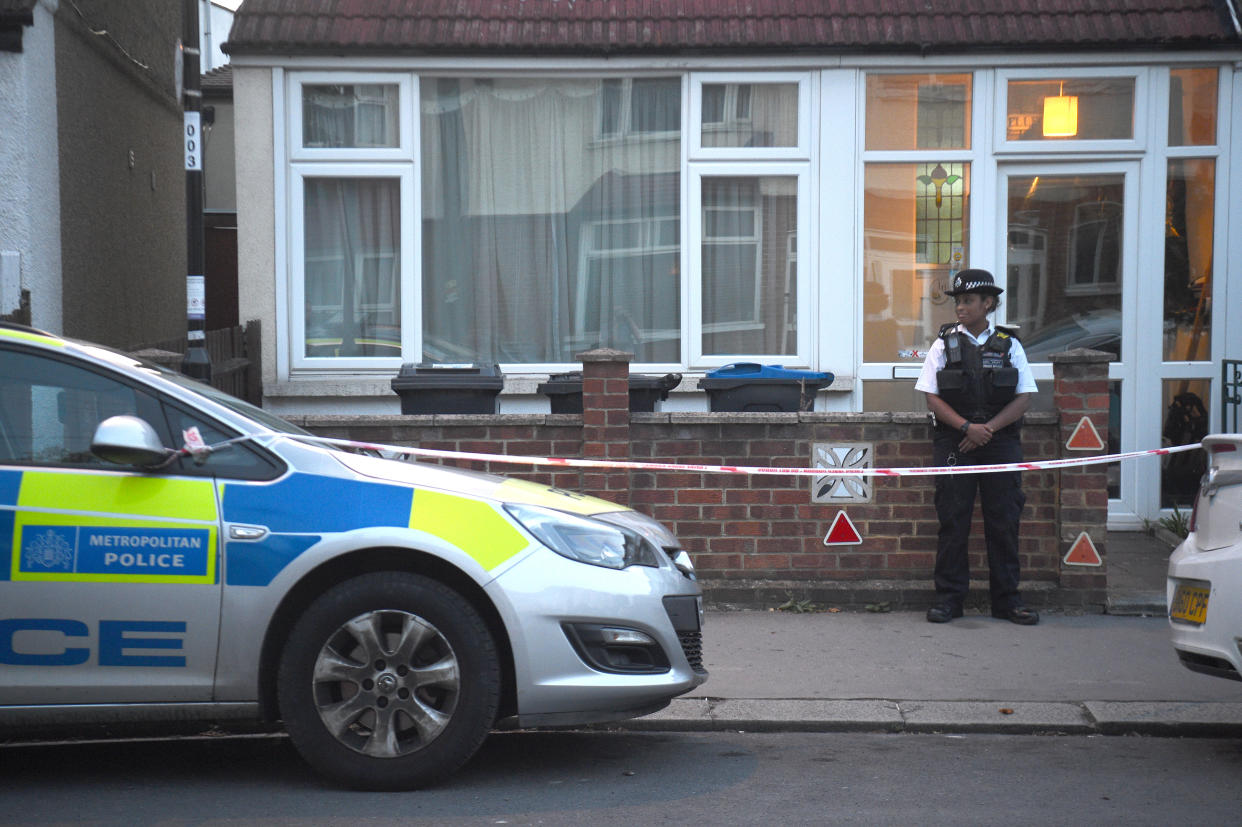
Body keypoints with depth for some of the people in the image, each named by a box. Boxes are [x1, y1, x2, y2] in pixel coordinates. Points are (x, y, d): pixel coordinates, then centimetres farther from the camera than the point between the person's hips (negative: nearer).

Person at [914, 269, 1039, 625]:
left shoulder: (1009, 345, 7)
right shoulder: (945, 344, 6)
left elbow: (1023, 398, 2)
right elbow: (933, 398, 0)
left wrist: (989, 428, -11)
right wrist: (966, 427, -14)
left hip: (1000, 441, 1)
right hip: (953, 443, -1)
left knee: (1004, 521, 2)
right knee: (952, 521, 0)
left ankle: (1007, 599, 11)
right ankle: (949, 598, 7)